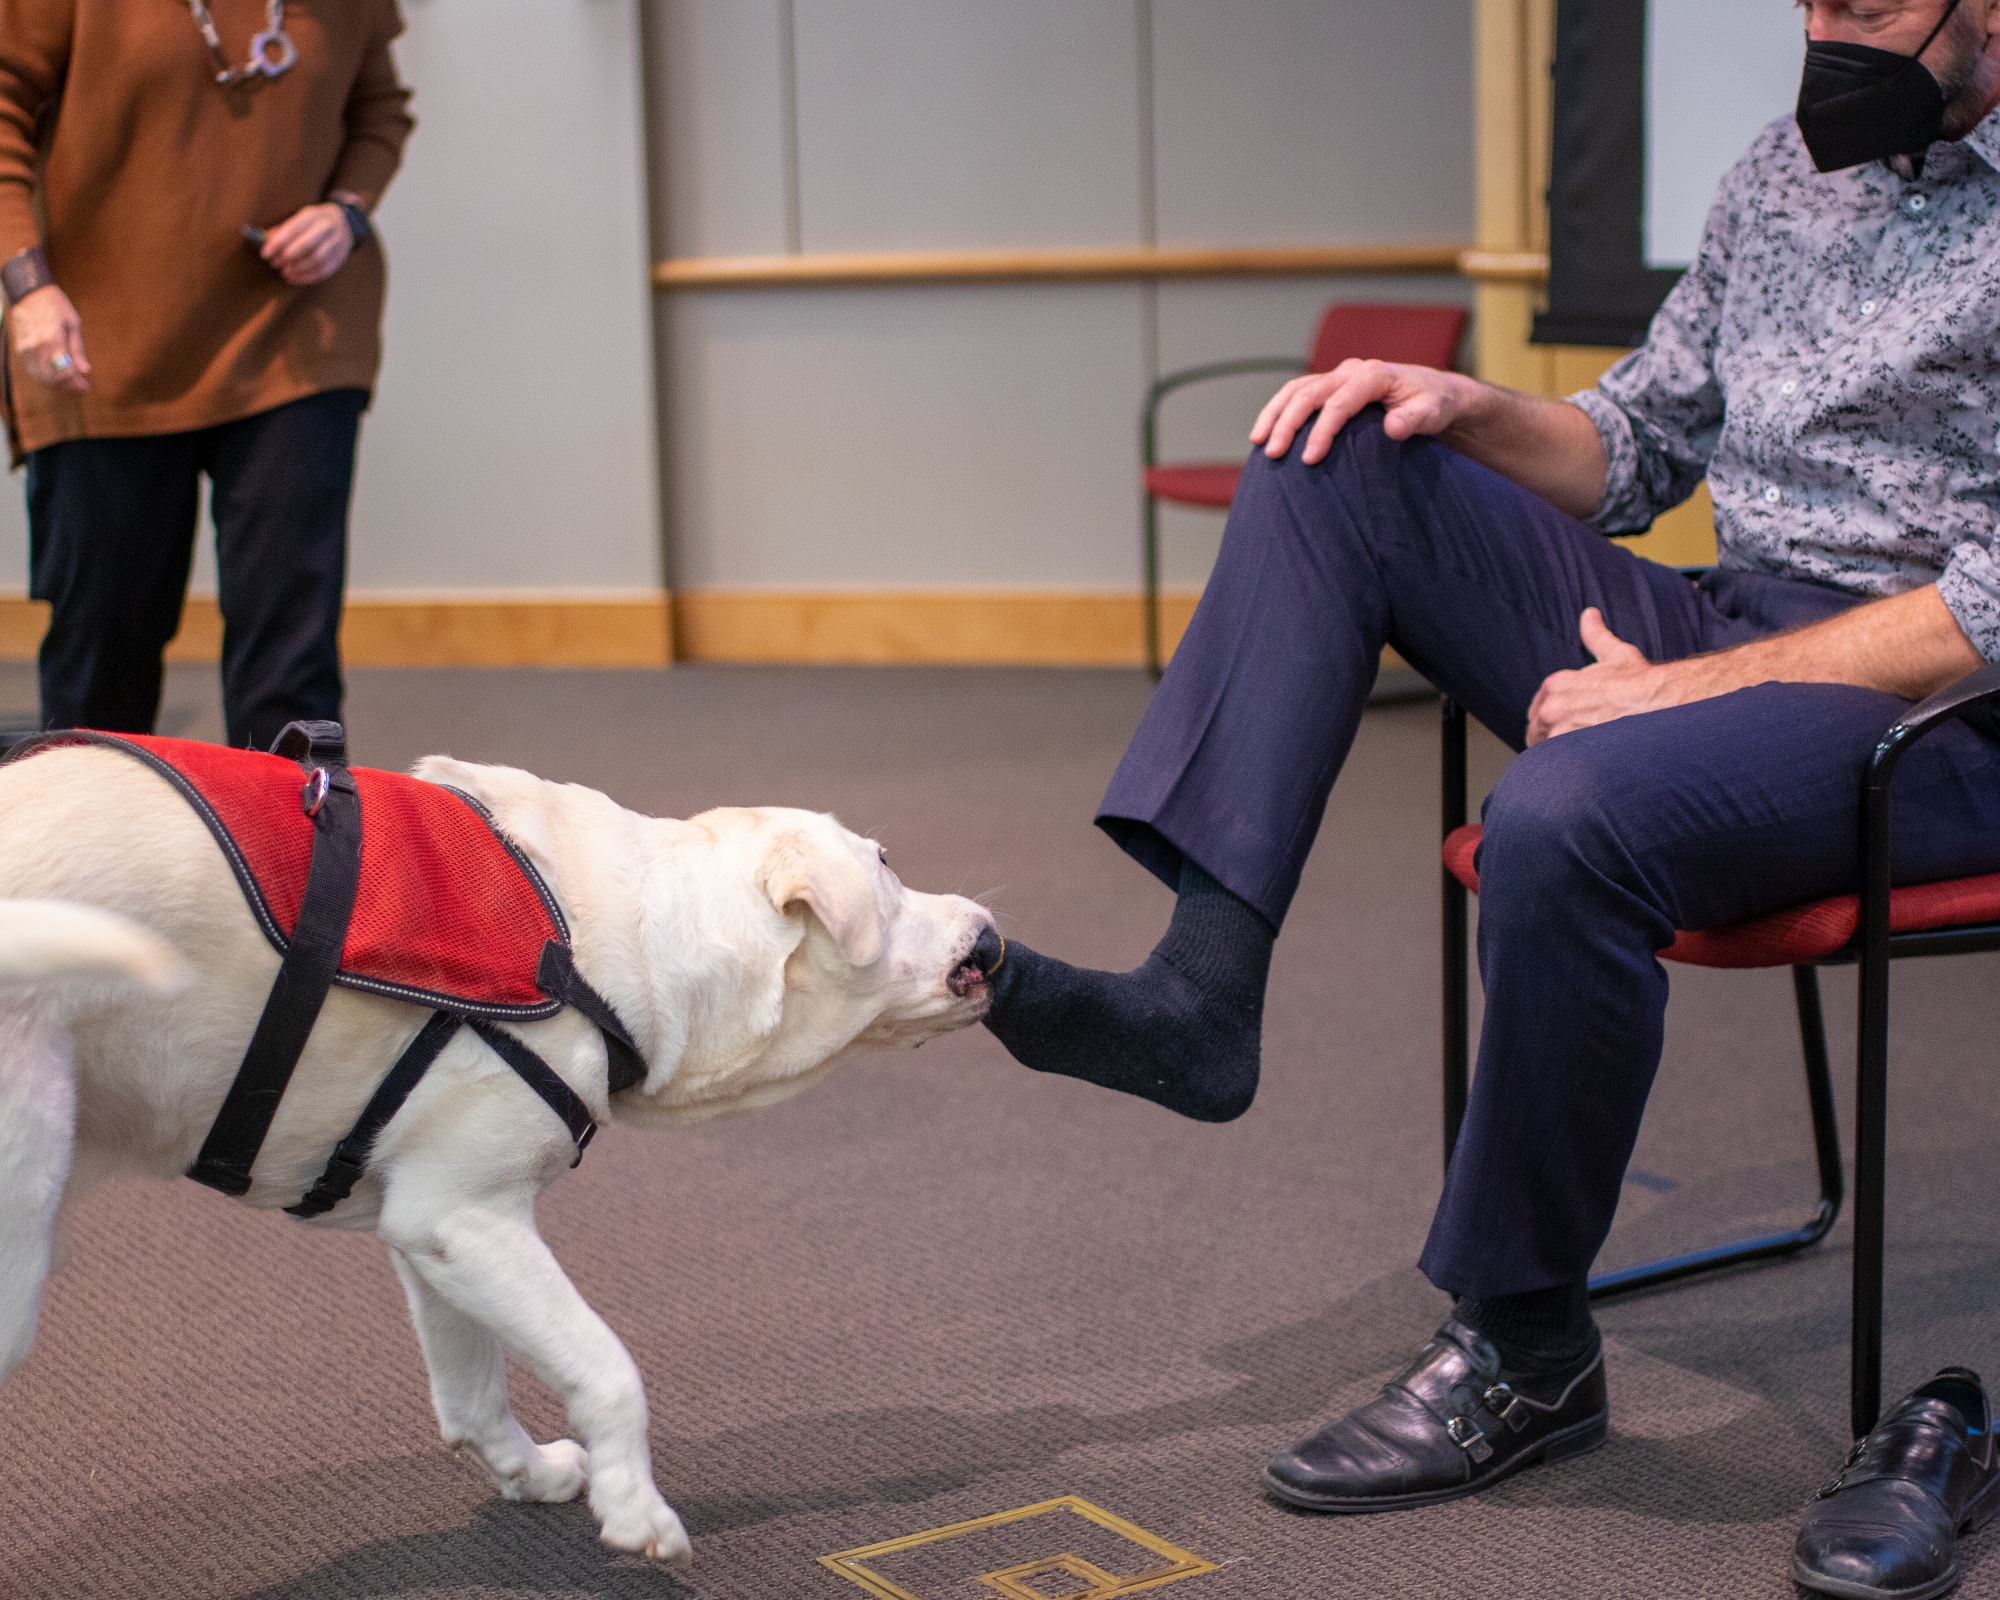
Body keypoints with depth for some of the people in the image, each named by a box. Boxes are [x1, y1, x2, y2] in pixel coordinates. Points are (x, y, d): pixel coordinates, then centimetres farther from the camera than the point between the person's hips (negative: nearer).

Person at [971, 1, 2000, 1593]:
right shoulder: (1790, 166, 13)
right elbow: (1635, 447, 19)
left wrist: (1686, 685, -19)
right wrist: (1474, 412, -2)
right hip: (1709, 628, 8)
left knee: (1565, 819, -36)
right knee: (1328, 460, -6)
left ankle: (1530, 1354, -14)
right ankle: (1200, 988, -18)